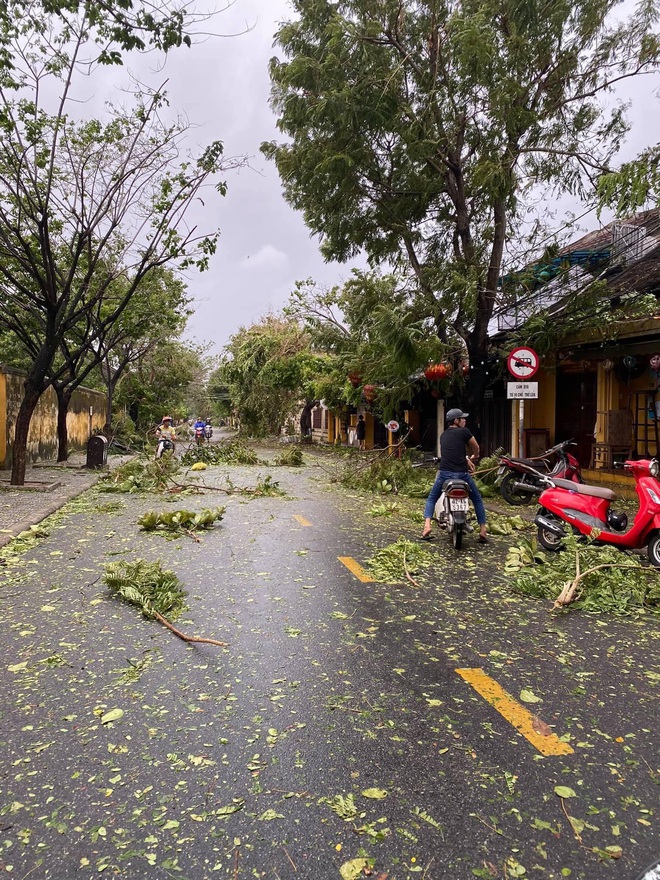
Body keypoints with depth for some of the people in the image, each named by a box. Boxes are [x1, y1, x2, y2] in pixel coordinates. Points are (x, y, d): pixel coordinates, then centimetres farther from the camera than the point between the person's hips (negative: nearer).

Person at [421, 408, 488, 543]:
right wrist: (474, 457, 36)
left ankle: (427, 526, 0)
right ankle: (482, 531, 12)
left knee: (431, 499, 19)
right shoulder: (464, 432, 1)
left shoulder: (443, 435, 17)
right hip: (462, 474, -3)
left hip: (444, 473, 3)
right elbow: (476, 448, 16)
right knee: (477, 499, 16)